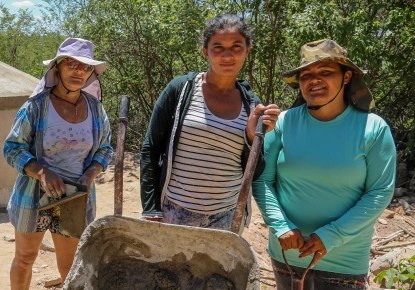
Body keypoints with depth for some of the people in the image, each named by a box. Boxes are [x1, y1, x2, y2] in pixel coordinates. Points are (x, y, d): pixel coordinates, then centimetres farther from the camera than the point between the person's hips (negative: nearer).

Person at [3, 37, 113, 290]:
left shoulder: (95, 108, -2)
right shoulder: (36, 106, -12)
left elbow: (105, 149, 7)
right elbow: (12, 148, -8)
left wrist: (90, 175, -12)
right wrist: (42, 173, -24)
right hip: (34, 196, -2)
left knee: (70, 265, 12)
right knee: (25, 258, 16)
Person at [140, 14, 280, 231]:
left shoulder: (252, 104, 2)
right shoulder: (181, 89, -6)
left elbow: (253, 174, 5)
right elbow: (150, 150, -3)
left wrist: (253, 137, -12)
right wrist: (151, 210, -6)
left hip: (227, 217, 3)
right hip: (175, 212, -2)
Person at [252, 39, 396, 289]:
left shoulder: (373, 128, -10)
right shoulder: (285, 122, -6)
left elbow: (380, 193, -10)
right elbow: (262, 179, -3)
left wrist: (331, 236, -18)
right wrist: (281, 227, -16)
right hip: (286, 253, 2)